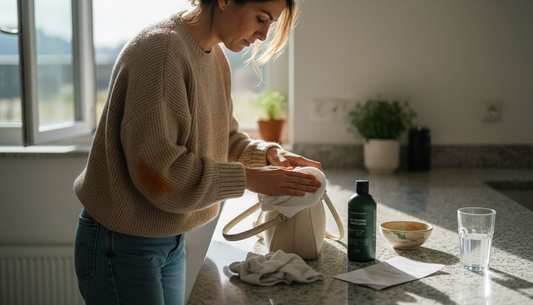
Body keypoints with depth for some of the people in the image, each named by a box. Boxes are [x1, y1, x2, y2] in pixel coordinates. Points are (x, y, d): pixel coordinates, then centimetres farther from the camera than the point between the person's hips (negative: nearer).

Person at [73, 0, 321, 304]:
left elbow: (223, 137, 13)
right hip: (123, 245, -8)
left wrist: (268, 154, -6)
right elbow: (157, 170, -27)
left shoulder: (215, 57, 6)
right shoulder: (162, 49, -23)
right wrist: (248, 178, -22)